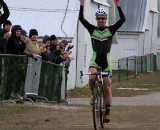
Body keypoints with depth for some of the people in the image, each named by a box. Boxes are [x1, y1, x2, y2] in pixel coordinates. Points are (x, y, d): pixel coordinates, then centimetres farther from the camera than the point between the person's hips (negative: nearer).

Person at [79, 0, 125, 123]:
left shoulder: (111, 30, 1)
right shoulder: (92, 29, 4)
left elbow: (123, 19, -11)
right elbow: (81, 19, -7)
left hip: (106, 61, 0)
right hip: (95, 60, 0)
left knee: (107, 86, -2)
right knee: (92, 78, -29)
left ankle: (107, 112, 2)